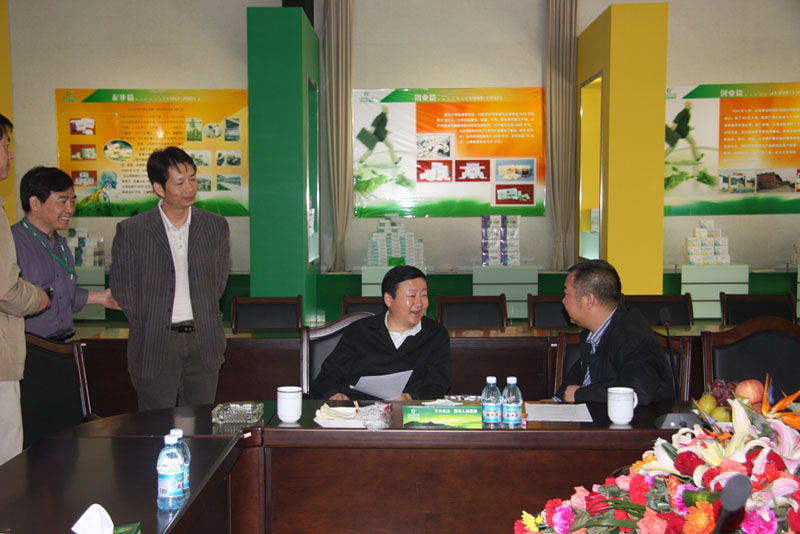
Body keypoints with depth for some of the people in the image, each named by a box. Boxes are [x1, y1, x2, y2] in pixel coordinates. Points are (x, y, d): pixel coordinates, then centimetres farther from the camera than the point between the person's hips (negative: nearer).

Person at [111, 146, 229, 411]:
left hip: (203, 342, 2)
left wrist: (204, 319, 7)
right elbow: (123, 289, 2)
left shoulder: (216, 226, 5)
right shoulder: (130, 231, -3)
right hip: (155, 347, -2)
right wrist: (149, 329, 2)